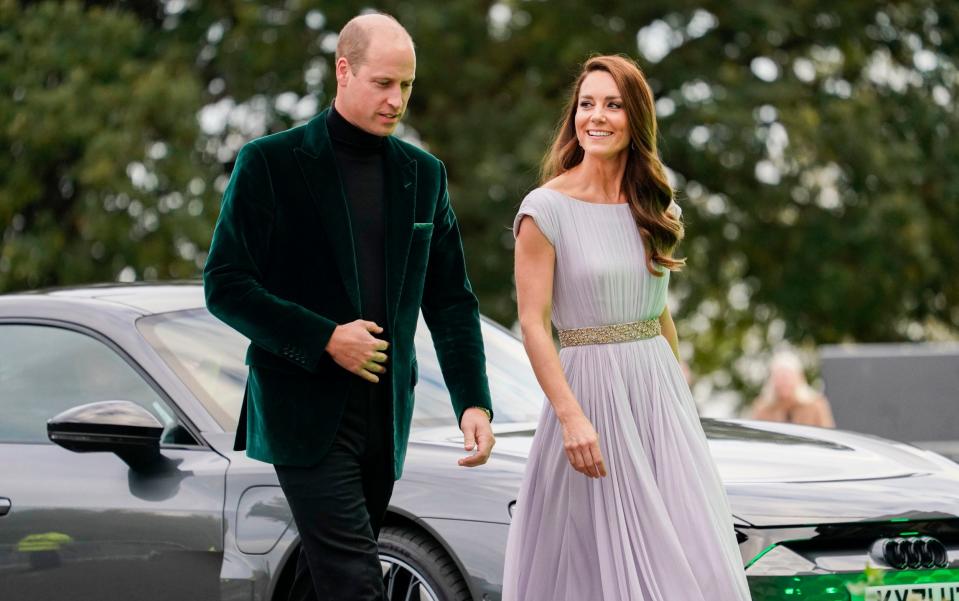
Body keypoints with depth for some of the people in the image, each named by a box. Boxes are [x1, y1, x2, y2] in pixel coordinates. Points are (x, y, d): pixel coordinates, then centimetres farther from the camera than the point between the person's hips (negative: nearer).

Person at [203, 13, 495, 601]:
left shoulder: (423, 174, 11)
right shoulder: (270, 163, -4)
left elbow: (451, 300, 12)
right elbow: (225, 286, -7)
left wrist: (474, 401, 0)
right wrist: (324, 339, -16)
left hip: (385, 414, 5)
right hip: (305, 410, -5)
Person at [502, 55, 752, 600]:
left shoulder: (652, 207, 10)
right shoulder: (547, 208, -7)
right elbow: (533, 325, -11)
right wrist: (571, 416, -20)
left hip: (659, 392, 5)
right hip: (590, 390, -5)